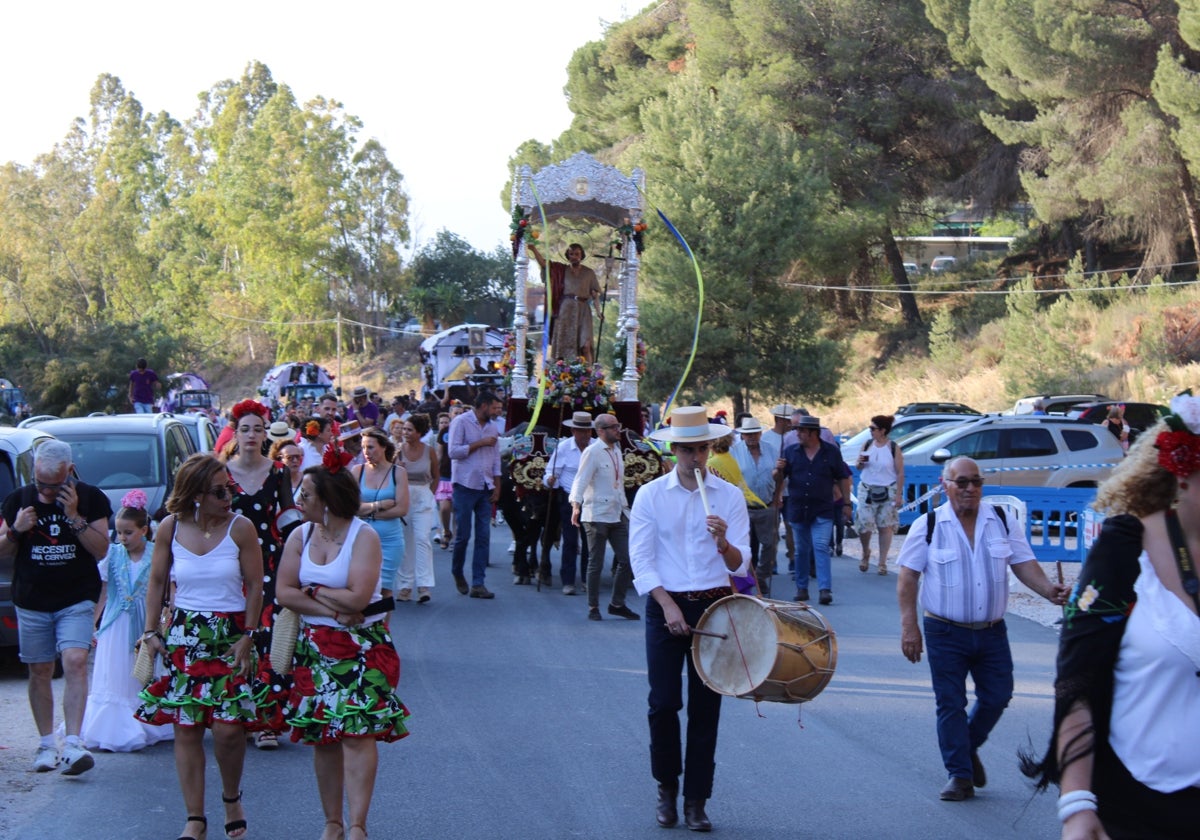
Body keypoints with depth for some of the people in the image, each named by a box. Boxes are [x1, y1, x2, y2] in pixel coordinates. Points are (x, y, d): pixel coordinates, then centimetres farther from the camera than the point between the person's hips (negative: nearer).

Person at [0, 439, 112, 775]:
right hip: (31, 601, 2)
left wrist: (74, 517, -19)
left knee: (75, 661, -17)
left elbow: (101, 550, -8)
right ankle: (46, 744, 16)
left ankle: (73, 744, -21)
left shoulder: (91, 498, -3)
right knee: (40, 672, 5)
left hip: (76, 599, -2)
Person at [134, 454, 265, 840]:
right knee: (185, 728, 0)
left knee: (227, 728, -8)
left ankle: (232, 799, 20)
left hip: (230, 634, -2)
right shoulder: (170, 528, -1)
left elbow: (255, 585, -3)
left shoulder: (240, 527, -7)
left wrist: (248, 637, -7)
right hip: (183, 635, 2)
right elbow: (157, 582, 9)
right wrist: (150, 631, 2)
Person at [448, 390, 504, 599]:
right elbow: (453, 451, -14)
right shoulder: (461, 422, -5)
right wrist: (480, 443, -14)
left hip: (486, 488, 5)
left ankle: (478, 583, 1)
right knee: (462, 534, -1)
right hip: (465, 486, -5)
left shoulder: (493, 427, 13)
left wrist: (497, 486, 9)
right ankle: (457, 572, 24)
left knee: (484, 537, 0)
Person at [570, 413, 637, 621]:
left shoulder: (616, 450, 14)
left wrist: (625, 507, 23)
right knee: (595, 563, 0)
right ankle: (593, 608, 9)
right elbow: (581, 480, -18)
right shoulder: (592, 452, -10)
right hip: (597, 515, -7)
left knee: (626, 560, 5)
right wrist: (576, 505, -31)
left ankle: (617, 604, 17)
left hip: (618, 514, 7)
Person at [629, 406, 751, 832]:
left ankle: (696, 801, 11)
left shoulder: (729, 496, 1)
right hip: (664, 605, -1)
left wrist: (723, 541, -24)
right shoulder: (651, 495, 1)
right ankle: (667, 789, 17)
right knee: (664, 703, -3)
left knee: (706, 707, 3)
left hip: (713, 606, 1)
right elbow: (641, 560, -2)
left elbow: (740, 565, -3)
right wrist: (668, 606, -12)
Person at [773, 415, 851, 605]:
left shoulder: (831, 452, 2)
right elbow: (779, 479, 8)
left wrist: (847, 503, 5)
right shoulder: (790, 452, 6)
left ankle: (825, 589, -17)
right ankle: (801, 588, 18)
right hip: (797, 509, 3)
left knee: (821, 547, -12)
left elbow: (842, 478, 8)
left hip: (822, 511, -3)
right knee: (800, 550, 9)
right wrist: (779, 470, -14)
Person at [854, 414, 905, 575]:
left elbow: (900, 473, -6)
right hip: (867, 490, 3)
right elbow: (859, 468, 14)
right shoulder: (867, 444, 3)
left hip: (888, 491, -3)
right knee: (864, 525, -4)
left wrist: (899, 495, -10)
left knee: (885, 527, 2)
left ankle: (882, 563, 11)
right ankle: (865, 553, 24)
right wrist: (860, 462, -9)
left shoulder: (893, 448, -8)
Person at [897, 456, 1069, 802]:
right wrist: (909, 627, -12)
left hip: (992, 631, 3)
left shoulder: (1002, 523, 4)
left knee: (997, 697, 6)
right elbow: (908, 578, -4)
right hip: (946, 633, -3)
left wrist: (1050, 591, -18)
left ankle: (968, 748, 32)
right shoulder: (928, 526, -4)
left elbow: (1024, 564, 2)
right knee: (951, 703, 0)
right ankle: (960, 774, 10)